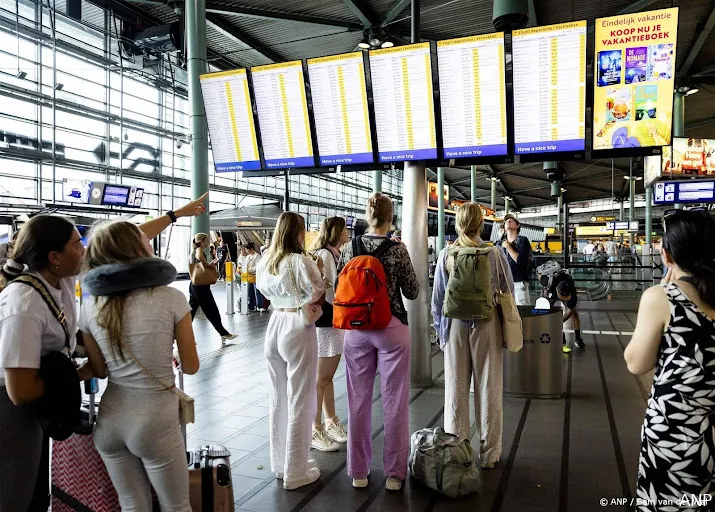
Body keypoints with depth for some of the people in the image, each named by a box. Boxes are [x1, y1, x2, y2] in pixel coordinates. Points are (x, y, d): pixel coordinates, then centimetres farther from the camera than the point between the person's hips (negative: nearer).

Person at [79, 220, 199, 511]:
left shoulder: (91, 306, -4)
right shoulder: (171, 298, -15)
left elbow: (99, 371, 7)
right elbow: (190, 367, -6)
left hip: (109, 419, 4)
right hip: (155, 420, -4)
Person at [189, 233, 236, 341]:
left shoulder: (193, 252, 16)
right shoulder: (199, 250, -12)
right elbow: (199, 257, -37)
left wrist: (210, 263, 10)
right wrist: (209, 264, -21)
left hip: (194, 285, 9)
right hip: (201, 287, -9)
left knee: (191, 311, 10)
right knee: (212, 311, 0)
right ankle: (224, 334, 9)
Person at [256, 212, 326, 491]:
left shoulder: (264, 263, 6)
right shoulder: (302, 261, -15)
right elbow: (318, 295, -11)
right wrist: (318, 270, 3)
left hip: (275, 325, 7)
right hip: (298, 329, -7)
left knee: (277, 399, 17)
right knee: (299, 402, 3)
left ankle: (279, 463, 31)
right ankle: (295, 472, 13)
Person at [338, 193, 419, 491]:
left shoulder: (349, 248, -1)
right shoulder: (397, 249, -9)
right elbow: (412, 292, -3)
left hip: (356, 329, 3)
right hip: (391, 328, -3)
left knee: (359, 401, 13)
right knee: (395, 403, 9)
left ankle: (358, 471, 25)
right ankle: (394, 473, 19)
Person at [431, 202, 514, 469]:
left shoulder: (446, 256, -5)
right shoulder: (495, 254, -7)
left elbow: (437, 298, 0)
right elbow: (509, 293, 3)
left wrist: (439, 328, 12)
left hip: (456, 325, 1)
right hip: (487, 325, 0)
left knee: (455, 388, 10)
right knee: (488, 388, 9)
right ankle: (489, 454, 20)